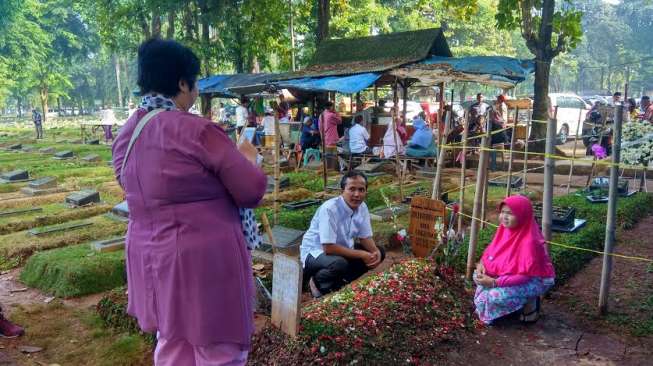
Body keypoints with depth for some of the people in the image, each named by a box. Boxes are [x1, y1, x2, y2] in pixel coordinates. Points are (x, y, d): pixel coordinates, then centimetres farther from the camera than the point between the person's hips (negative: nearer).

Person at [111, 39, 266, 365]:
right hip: (205, 260, -8)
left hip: (151, 257, 8)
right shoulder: (197, 130, -18)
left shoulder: (125, 136, 6)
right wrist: (247, 157, 6)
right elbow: (252, 191, -14)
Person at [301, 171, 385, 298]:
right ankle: (318, 282, -4)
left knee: (379, 253, -3)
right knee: (339, 264, -38)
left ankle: (337, 283, 0)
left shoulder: (362, 207, -7)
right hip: (315, 252, -8)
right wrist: (361, 255, -27)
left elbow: (365, 237, 3)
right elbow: (329, 248, -31)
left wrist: (376, 252, -19)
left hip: (342, 249, 8)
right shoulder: (329, 209, -29)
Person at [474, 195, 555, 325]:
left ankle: (530, 302, 0)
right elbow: (492, 249, 5)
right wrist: (481, 263, -15)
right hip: (511, 273, 8)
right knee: (478, 275, -3)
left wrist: (494, 282, -32)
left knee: (496, 295, -28)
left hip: (535, 280, -8)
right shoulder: (505, 229, -8)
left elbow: (525, 275, -30)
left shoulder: (529, 241, -32)